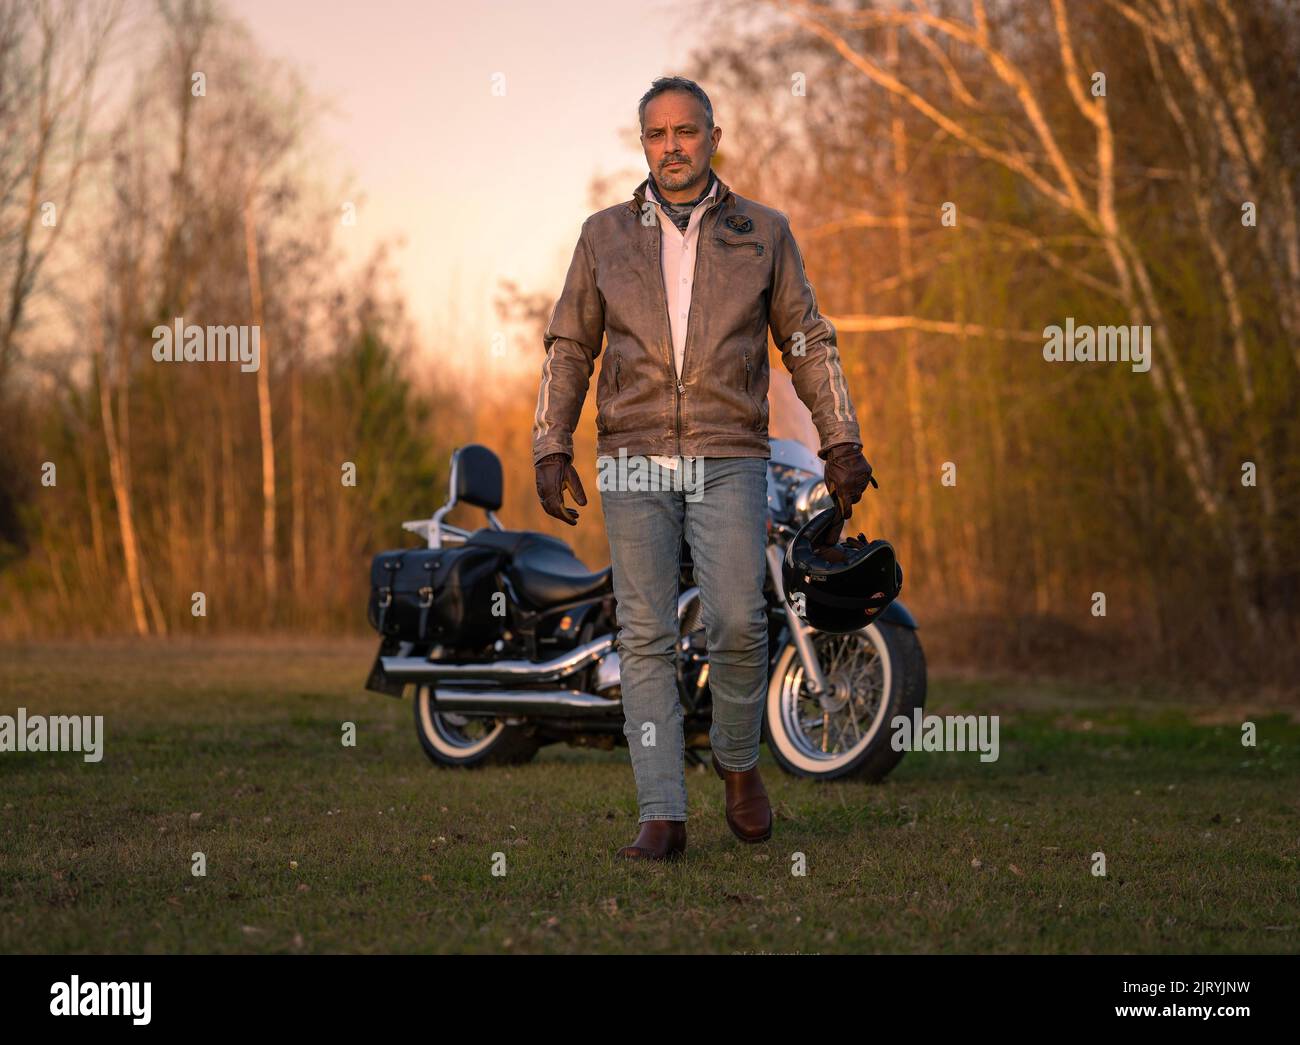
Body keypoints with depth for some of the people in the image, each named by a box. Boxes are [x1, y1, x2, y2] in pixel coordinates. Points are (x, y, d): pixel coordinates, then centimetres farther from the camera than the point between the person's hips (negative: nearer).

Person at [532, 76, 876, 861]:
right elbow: (569, 348, 11)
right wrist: (552, 449, 2)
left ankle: (739, 760, 14)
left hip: (730, 459, -1)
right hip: (634, 461, 1)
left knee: (737, 624, -14)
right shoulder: (605, 235, 10)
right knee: (647, 636, -3)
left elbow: (808, 341, 11)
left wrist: (842, 442, 3)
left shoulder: (764, 233, 8)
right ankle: (663, 818, -2)